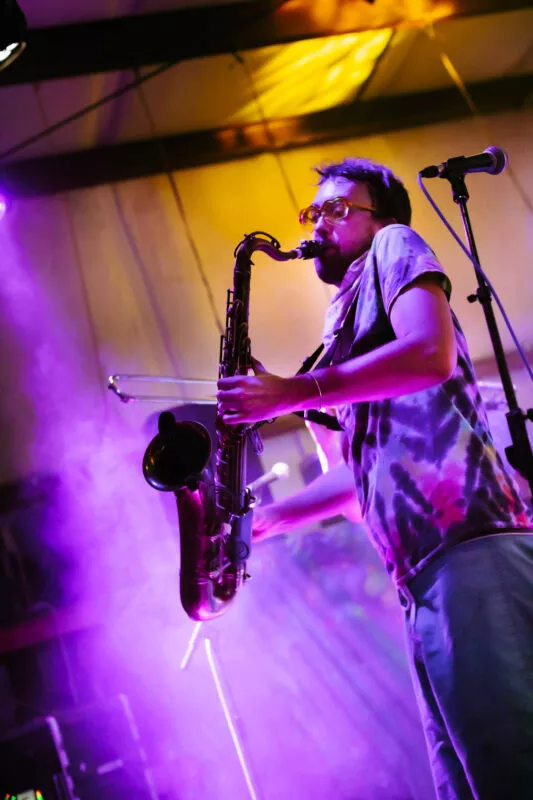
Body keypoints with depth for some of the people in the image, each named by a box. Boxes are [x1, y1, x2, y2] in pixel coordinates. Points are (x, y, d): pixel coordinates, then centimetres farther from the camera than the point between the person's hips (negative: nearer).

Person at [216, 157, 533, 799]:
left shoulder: (396, 247, 12)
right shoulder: (348, 321, 33)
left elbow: (431, 354, -10)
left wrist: (292, 392, -8)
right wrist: (263, 518, 24)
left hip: (465, 536, -9)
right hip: (421, 563, 9)